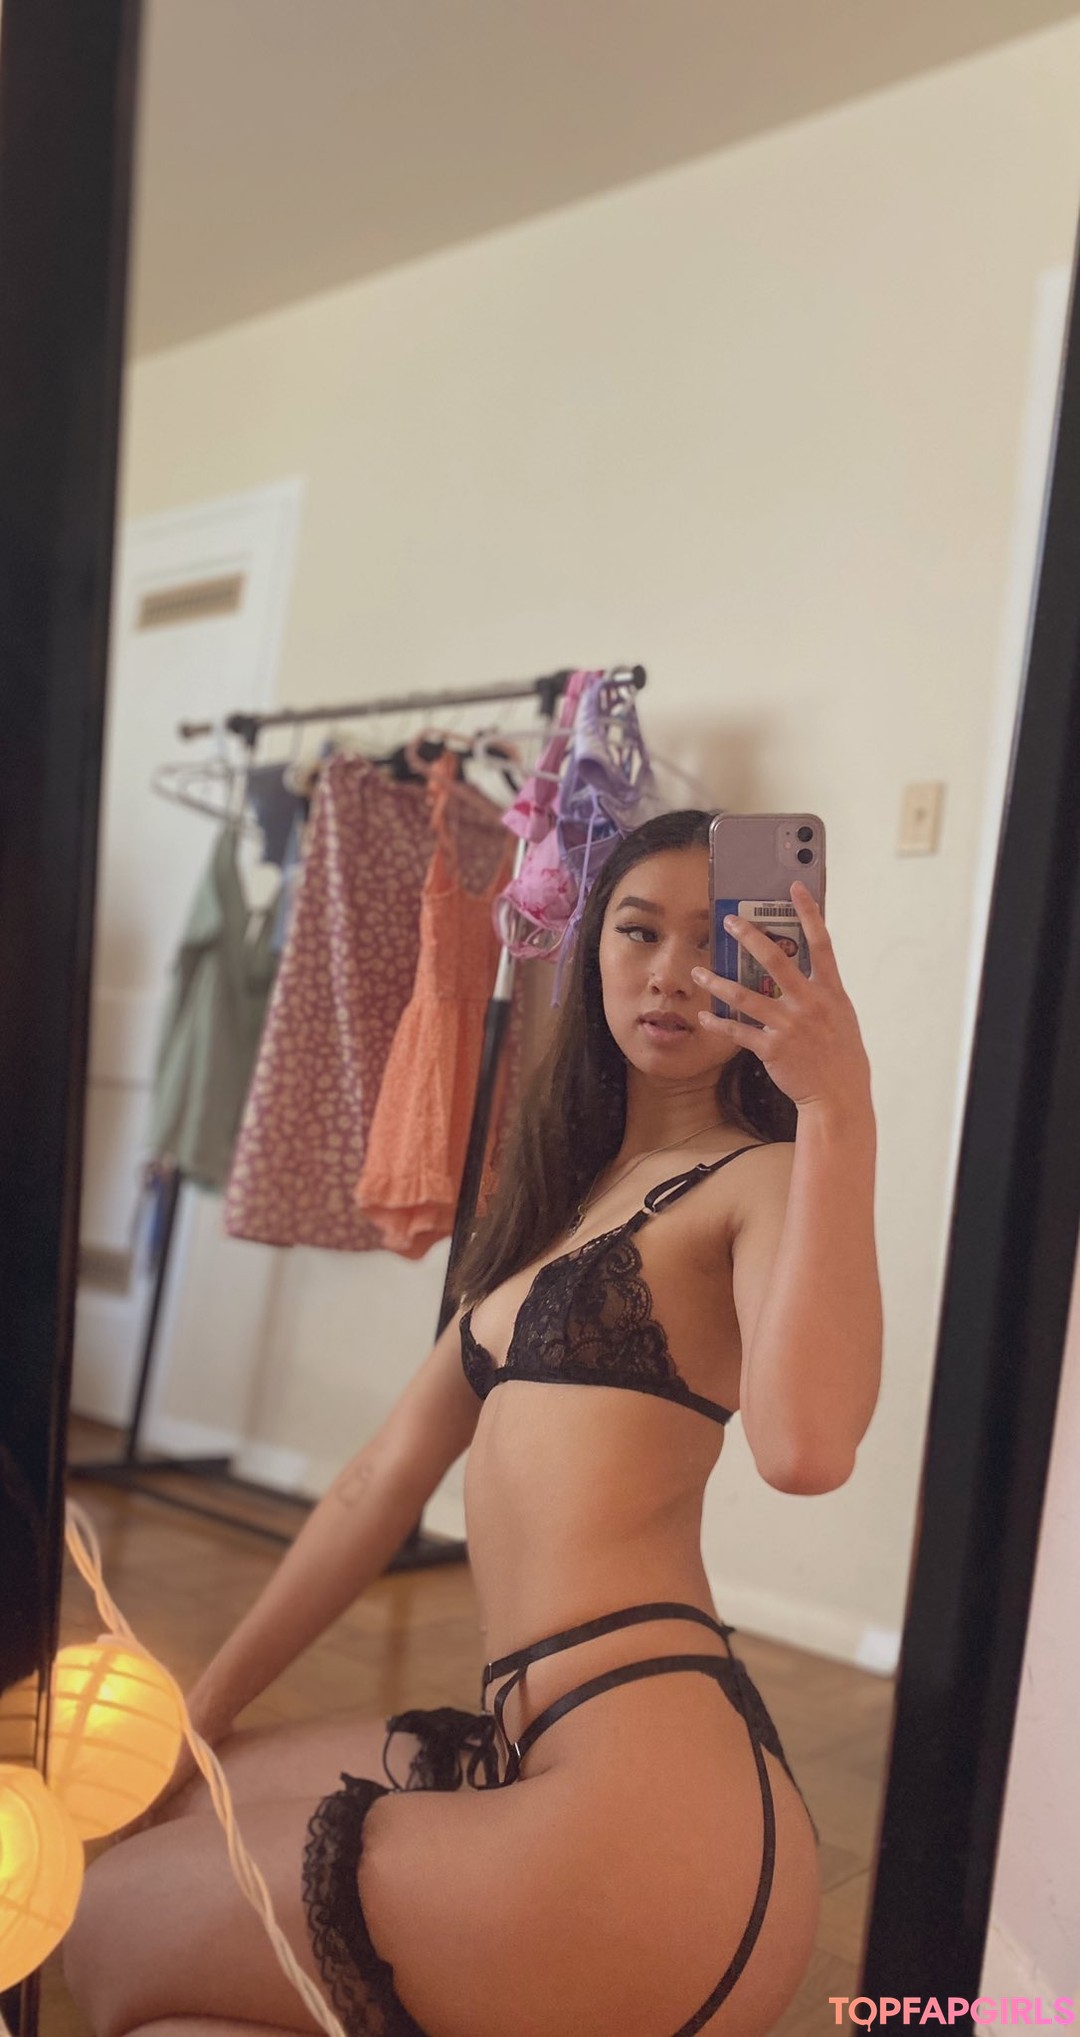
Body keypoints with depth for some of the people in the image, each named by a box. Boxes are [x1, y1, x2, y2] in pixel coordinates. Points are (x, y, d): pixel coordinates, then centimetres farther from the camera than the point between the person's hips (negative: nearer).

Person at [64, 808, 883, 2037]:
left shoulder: (759, 1177, -5)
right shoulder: (568, 1194, 18)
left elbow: (804, 1445, -28)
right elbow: (386, 1481, 18)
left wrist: (837, 1108, -25)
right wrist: (204, 1710, 21)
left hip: (644, 1790, -8)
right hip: (525, 1747, 8)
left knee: (109, 1936, 7)